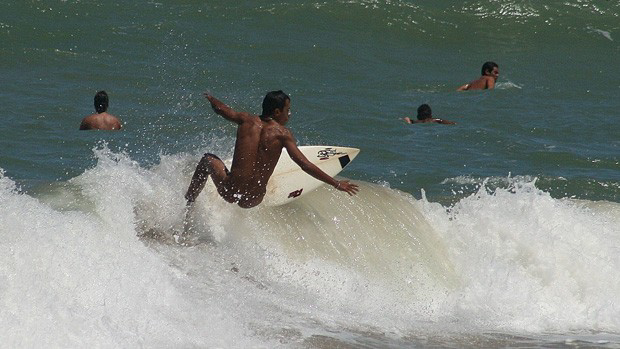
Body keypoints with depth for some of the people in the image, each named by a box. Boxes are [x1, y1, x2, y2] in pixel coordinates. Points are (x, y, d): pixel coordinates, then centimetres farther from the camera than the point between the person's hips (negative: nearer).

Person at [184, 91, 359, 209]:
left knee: (208, 159, 29)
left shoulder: (246, 121, 2)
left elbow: (220, 108, 21)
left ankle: (187, 203, 34)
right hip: (253, 201, -1)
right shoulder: (282, 134, -6)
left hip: (230, 192, 1)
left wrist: (210, 98, 45)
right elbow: (305, 165, -13)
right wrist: (336, 184, -10)